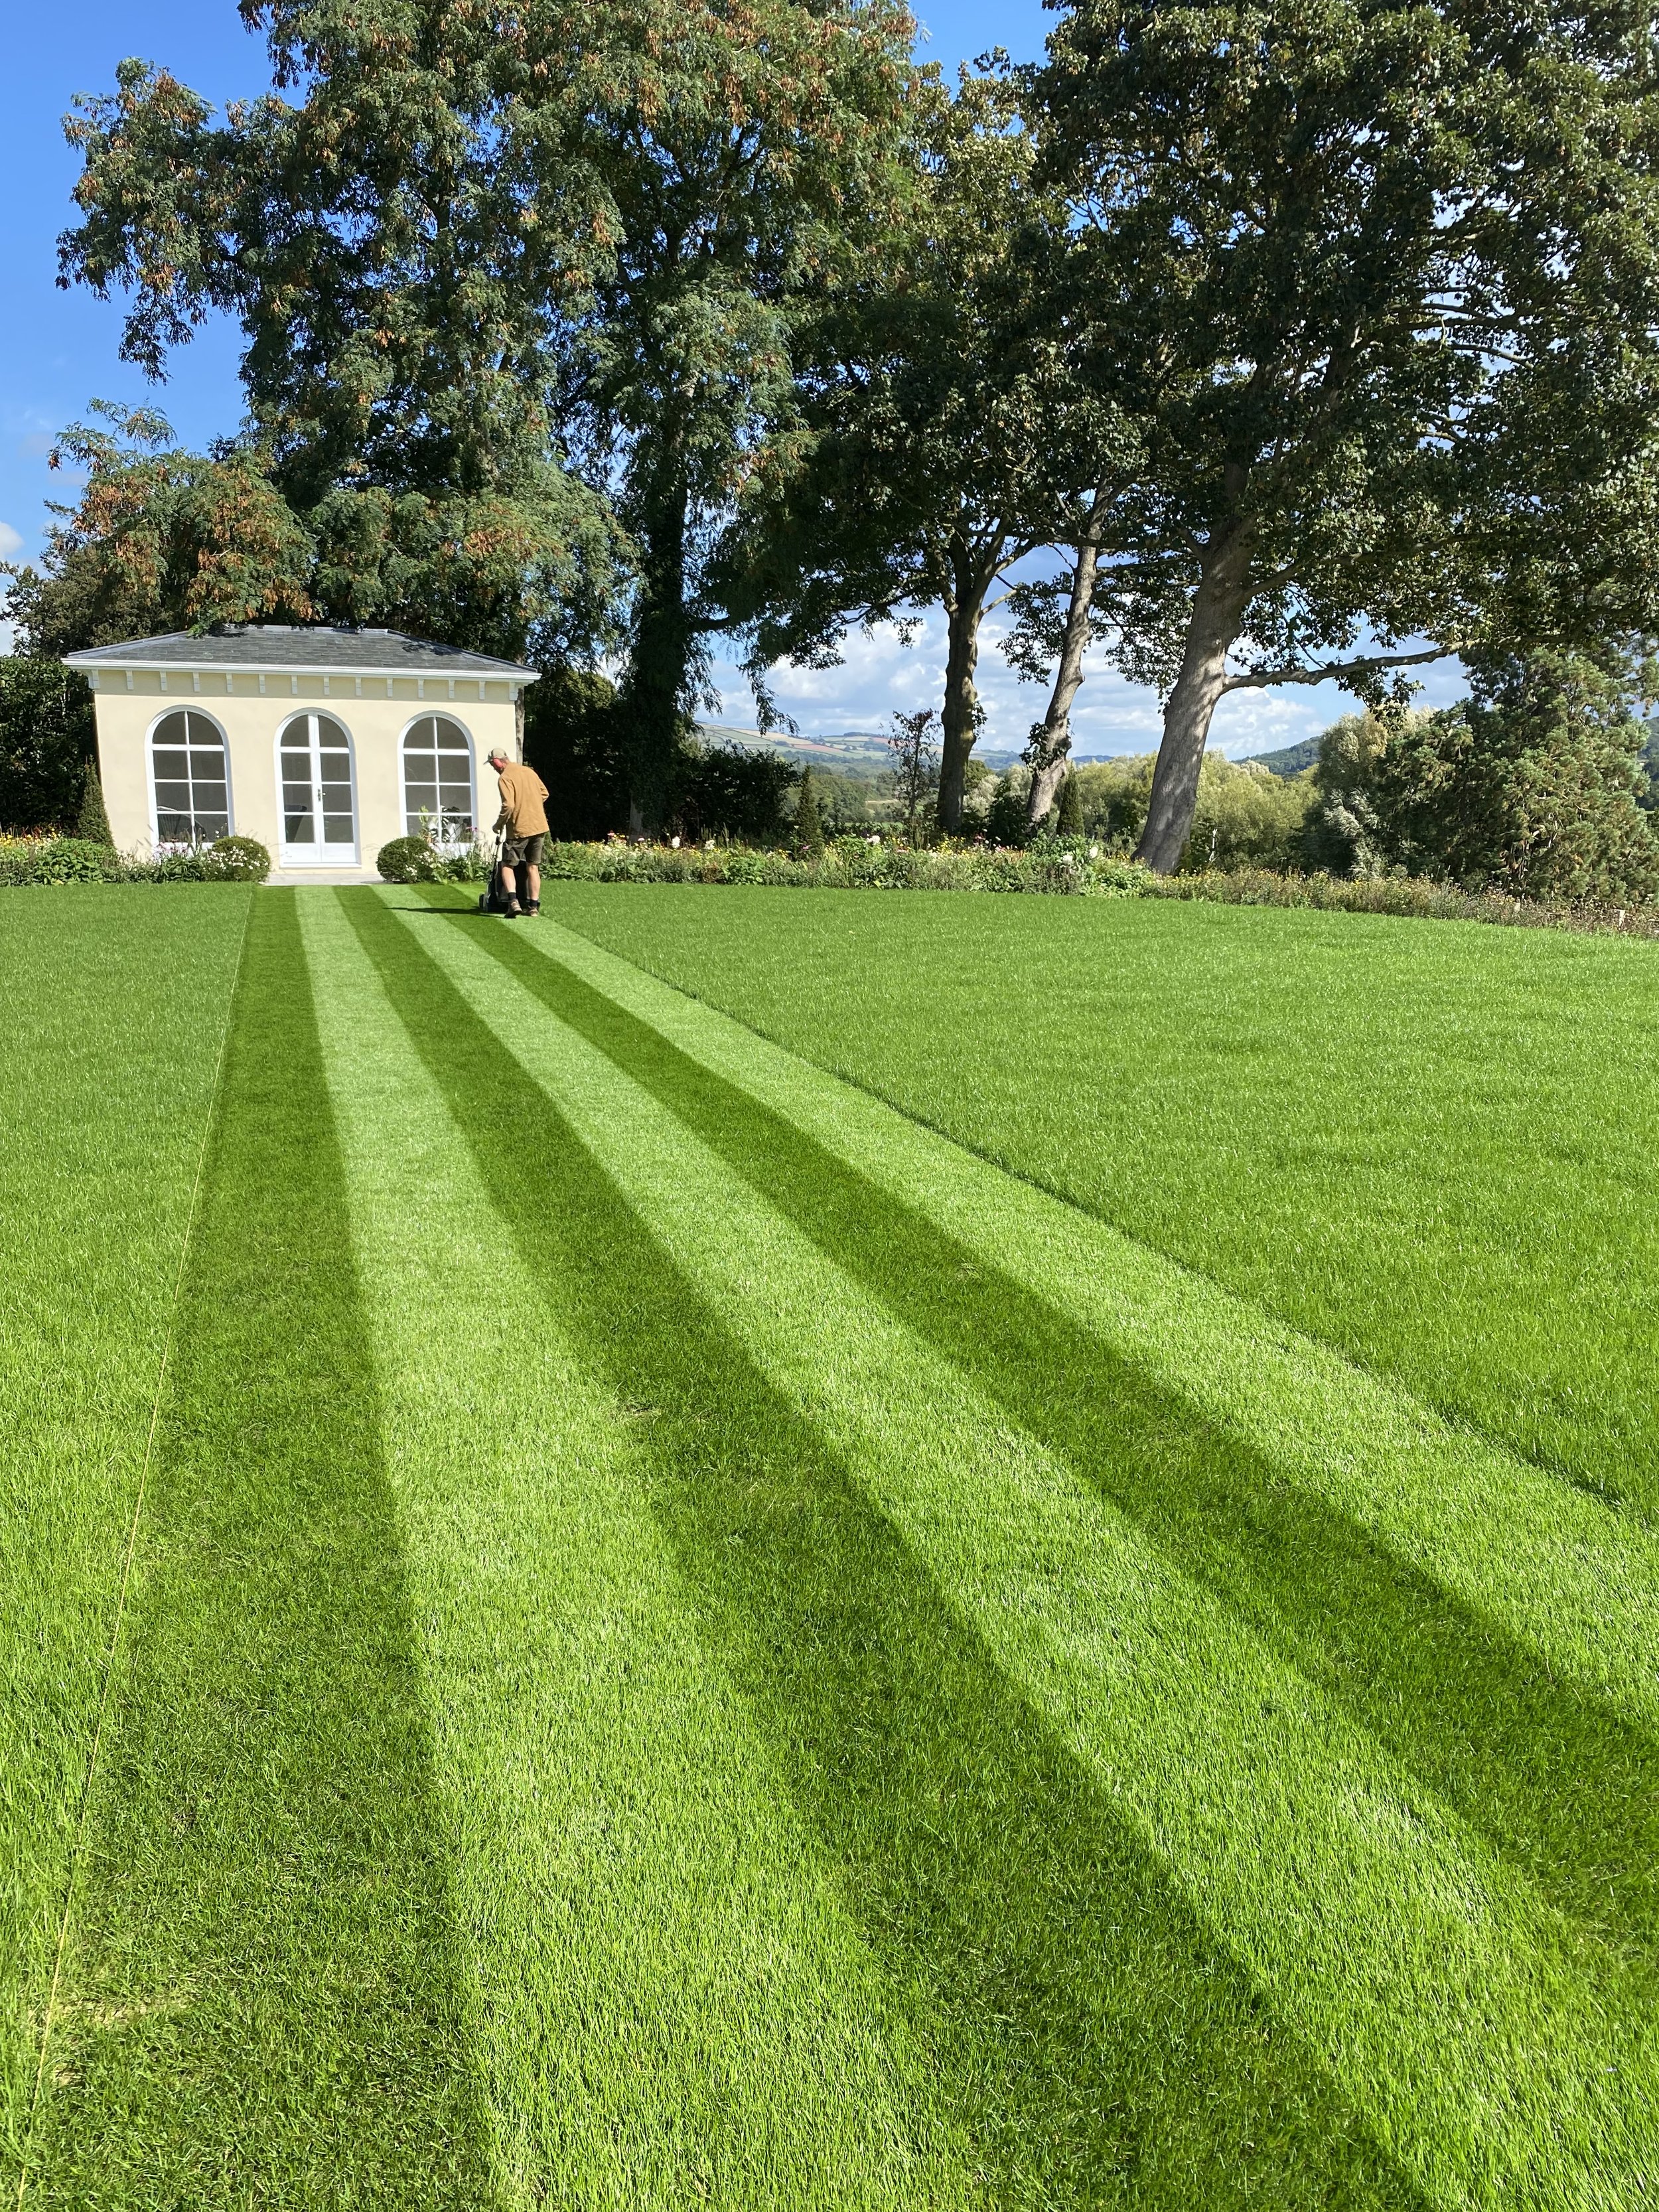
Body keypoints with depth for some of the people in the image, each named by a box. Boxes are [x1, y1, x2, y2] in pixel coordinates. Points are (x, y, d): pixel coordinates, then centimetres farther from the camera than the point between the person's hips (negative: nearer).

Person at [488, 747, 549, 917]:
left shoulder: (505, 778, -12)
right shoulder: (529, 771, 10)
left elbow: (508, 806, -19)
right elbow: (544, 793, 18)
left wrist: (499, 824, -5)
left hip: (519, 829, -6)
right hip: (539, 826, 6)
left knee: (507, 865, 5)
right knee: (533, 867, 13)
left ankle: (513, 901, -14)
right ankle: (534, 906, 13)